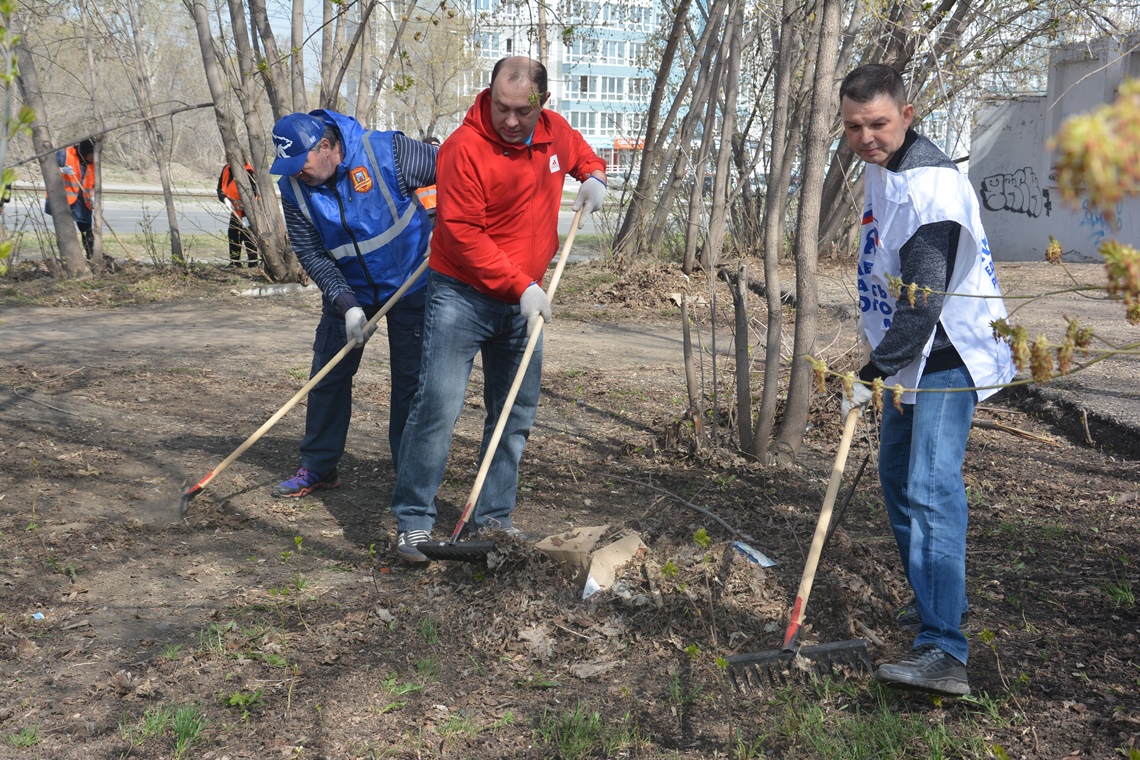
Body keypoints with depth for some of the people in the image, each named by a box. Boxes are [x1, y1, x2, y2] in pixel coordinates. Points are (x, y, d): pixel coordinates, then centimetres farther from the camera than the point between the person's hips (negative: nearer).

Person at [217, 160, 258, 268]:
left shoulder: (247, 172, -24)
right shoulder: (226, 169, -2)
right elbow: (220, 188, 8)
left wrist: (246, 215, -27)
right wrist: (225, 199, -14)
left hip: (248, 211, -8)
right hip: (235, 210, 8)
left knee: (248, 237, -8)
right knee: (233, 235, 11)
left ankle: (253, 263, -2)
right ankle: (235, 262, 21)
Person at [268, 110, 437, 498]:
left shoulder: (387, 151, -23)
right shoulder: (293, 188, -12)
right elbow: (310, 254, -11)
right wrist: (346, 303, -22)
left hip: (409, 281, -3)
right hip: (348, 289, 4)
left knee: (411, 378, -2)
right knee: (328, 374, 5)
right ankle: (318, 466, 18)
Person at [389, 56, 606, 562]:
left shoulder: (555, 131, 3)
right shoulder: (466, 148, -18)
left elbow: (579, 153, 29)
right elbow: (463, 234, -20)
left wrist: (594, 176, 7)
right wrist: (521, 286, -22)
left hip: (523, 302, 6)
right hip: (463, 296, -6)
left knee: (516, 414, 9)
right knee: (438, 403, -12)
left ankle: (494, 518, 21)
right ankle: (413, 521, -1)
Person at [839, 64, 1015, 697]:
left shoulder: (931, 184, -22)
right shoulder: (879, 169, 10)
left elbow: (926, 296, -28)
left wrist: (874, 371, -27)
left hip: (948, 354, -10)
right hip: (910, 357, 10)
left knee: (930, 489, -20)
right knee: (897, 477, 17)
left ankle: (944, 653, -23)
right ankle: (933, 599, 35)